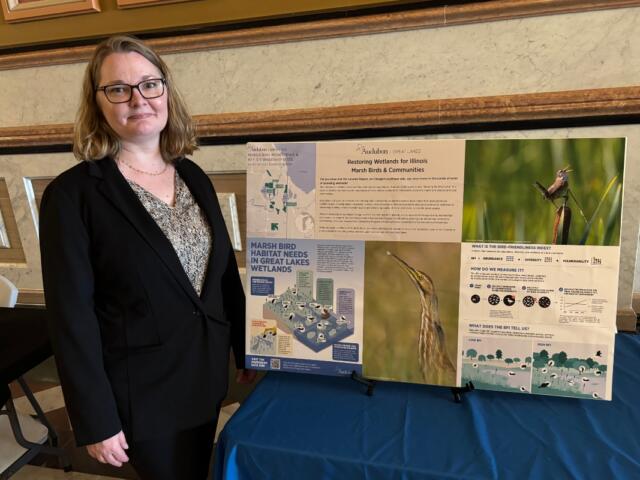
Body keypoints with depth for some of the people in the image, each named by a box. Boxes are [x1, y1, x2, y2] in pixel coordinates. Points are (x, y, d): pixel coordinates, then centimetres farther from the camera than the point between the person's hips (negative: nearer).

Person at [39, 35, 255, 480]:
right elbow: (71, 315, -14)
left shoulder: (193, 175, 0)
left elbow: (226, 271, 4)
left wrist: (245, 349, 8)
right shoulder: (72, 193, -14)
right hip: (142, 391, -4)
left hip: (208, 374, 5)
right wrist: (96, 420, -11)